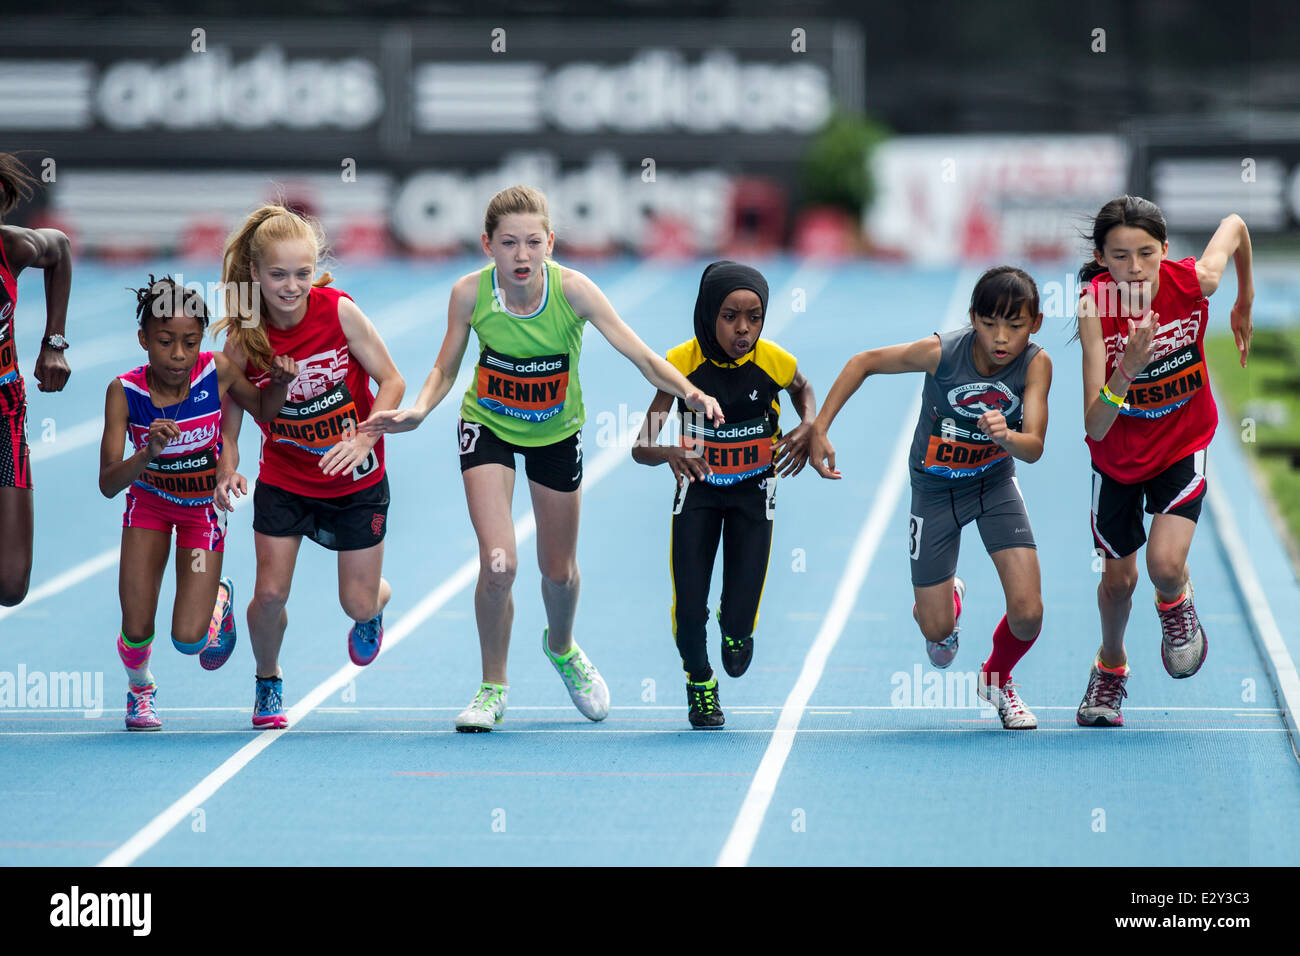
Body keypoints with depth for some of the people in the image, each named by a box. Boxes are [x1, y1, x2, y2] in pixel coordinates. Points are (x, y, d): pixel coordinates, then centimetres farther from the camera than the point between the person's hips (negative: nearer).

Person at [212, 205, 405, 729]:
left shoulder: (338, 310, -19)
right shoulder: (243, 338, -16)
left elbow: (392, 380, -11)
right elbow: (231, 410, -5)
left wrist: (364, 439, -24)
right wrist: (227, 467, -22)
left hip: (356, 480, -1)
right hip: (283, 482, 1)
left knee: (358, 604, 4)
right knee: (270, 593, -7)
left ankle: (380, 595, 44)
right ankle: (268, 681, 24)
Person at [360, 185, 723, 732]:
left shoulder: (572, 290, -26)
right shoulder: (470, 293, -23)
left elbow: (642, 357, -28)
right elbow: (445, 369, -7)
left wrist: (688, 392, -46)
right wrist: (418, 410, -27)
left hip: (555, 431, 1)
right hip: (488, 426, -1)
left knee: (559, 570, 14)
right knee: (498, 563, -17)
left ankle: (562, 647, 50)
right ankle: (493, 687, 7)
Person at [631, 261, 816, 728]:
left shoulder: (773, 361, -21)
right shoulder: (681, 363, -24)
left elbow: (802, 388, 6)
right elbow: (640, 447, -24)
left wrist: (809, 427, -15)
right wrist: (670, 453, -47)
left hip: (754, 489, 0)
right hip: (698, 485, 0)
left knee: (740, 618, -8)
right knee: (689, 612, -9)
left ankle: (735, 627, 32)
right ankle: (699, 681, 25)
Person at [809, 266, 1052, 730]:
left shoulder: (1036, 363, -26)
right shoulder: (942, 351, -28)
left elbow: (1034, 448, -33)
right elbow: (863, 362, -13)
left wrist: (1006, 436, -56)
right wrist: (819, 430, -16)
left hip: (995, 483, 1)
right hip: (936, 487, -1)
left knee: (1027, 613, -12)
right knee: (937, 630, 2)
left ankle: (997, 678, 24)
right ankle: (947, 596, 43)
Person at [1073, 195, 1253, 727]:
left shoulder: (1194, 281, -28)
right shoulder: (1095, 306, -31)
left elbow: (1234, 225, -2)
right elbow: (1095, 426, -35)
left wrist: (1245, 303, 11)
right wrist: (1128, 368, -52)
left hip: (1182, 445, 0)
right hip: (1117, 453, 0)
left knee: (1166, 565, -18)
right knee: (1118, 579, 13)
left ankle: (1175, 604, 21)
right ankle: (1110, 666, 46)